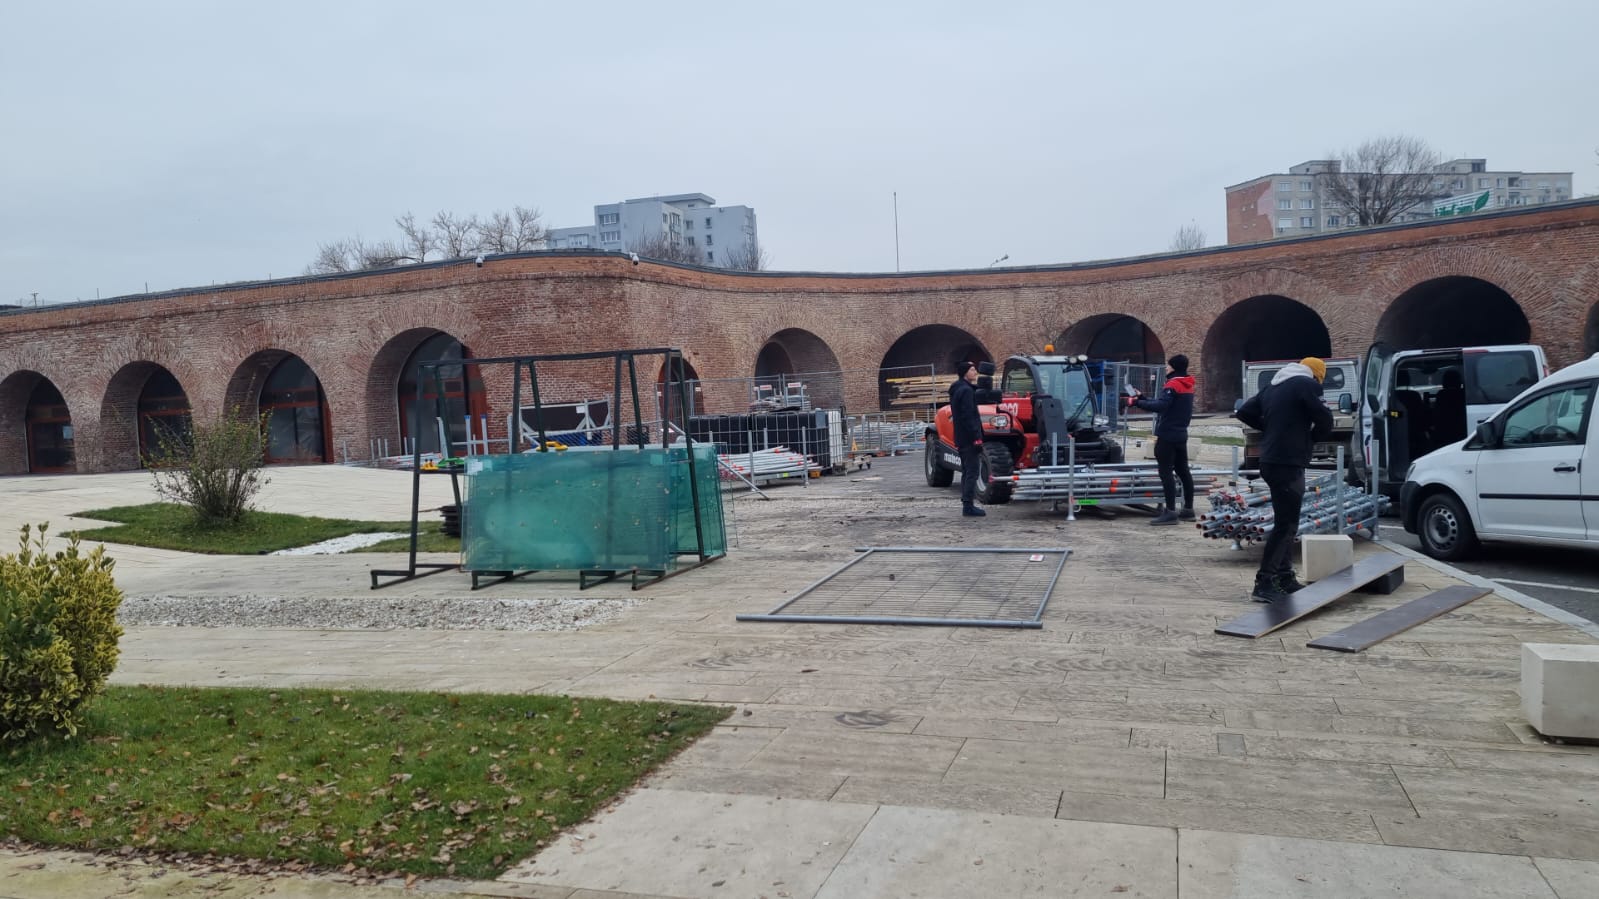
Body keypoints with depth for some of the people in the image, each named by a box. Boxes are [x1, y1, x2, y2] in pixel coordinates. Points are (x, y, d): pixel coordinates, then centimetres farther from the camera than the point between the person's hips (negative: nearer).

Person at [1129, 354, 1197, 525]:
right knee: (1183, 470, 13)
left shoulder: (1173, 385, -13)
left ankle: (1170, 512, -12)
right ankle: (1188, 509, 18)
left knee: (1166, 471, -9)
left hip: (1168, 435, -10)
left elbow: (1160, 406, -27)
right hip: (1181, 434, 10)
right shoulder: (1187, 385, 17)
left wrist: (1137, 403, -26)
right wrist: (1142, 398, 15)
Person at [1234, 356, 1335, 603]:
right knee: (1285, 524, -9)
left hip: (1270, 461, 9)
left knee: (1286, 521, 18)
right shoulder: (1307, 384, -7)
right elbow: (1325, 421, -12)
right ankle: (1264, 583, -12)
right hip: (1289, 462, -9)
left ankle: (1285, 577, 23)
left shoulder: (1273, 386, 17)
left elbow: (1244, 413, 18)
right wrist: (1310, 437, 7)